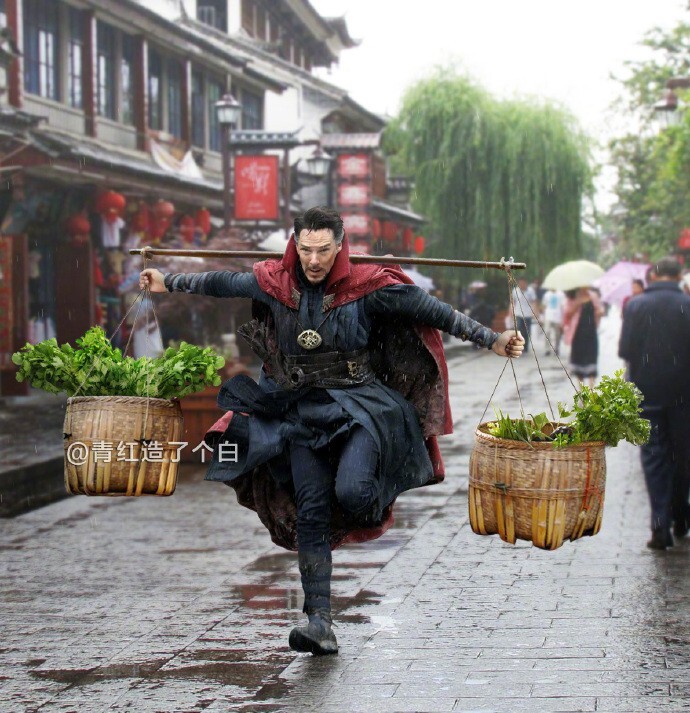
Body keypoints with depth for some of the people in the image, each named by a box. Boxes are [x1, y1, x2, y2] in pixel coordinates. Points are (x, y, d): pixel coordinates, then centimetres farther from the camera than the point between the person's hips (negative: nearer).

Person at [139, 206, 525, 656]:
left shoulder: (366, 287, -6)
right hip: (301, 410, 3)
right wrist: (169, 284, 30)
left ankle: (373, 502, 12)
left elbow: (428, 309, -4)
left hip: (358, 404, -3)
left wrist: (491, 340, -7)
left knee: (351, 491, -28)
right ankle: (320, 622, -2)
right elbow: (220, 284, 20)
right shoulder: (276, 284, 3)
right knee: (311, 510, -5)